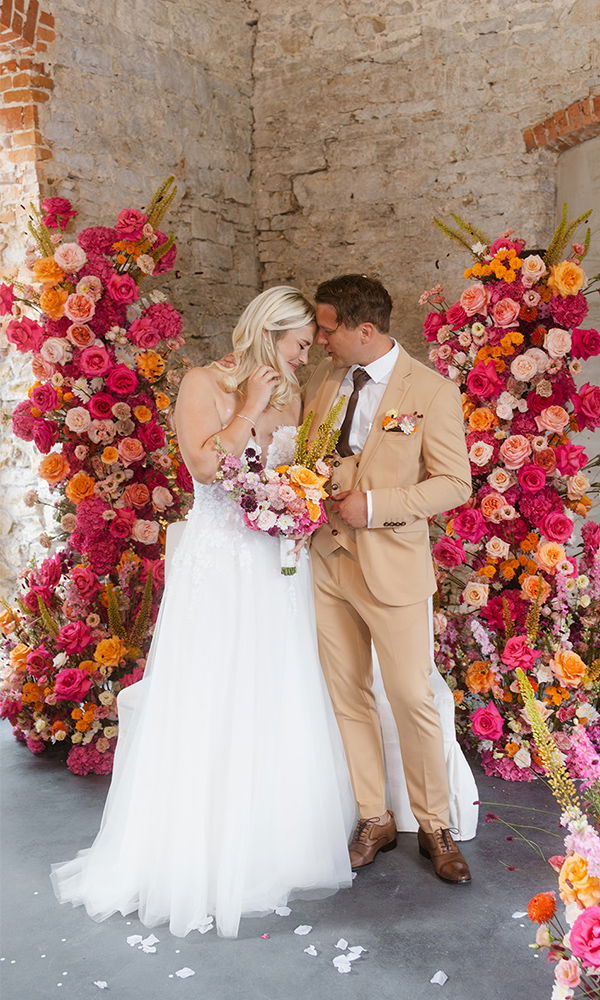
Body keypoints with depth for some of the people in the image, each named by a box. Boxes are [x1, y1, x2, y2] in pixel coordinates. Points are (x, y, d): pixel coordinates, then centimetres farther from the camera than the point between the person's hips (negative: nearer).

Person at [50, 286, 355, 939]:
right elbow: (205, 464, -19)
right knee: (206, 714, 2)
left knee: (276, 710, 10)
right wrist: (250, 409, -12)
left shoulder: (290, 397, 11)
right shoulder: (204, 384, -5)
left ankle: (273, 848, 27)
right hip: (217, 567, -5)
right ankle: (198, 858, 18)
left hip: (279, 569, 6)